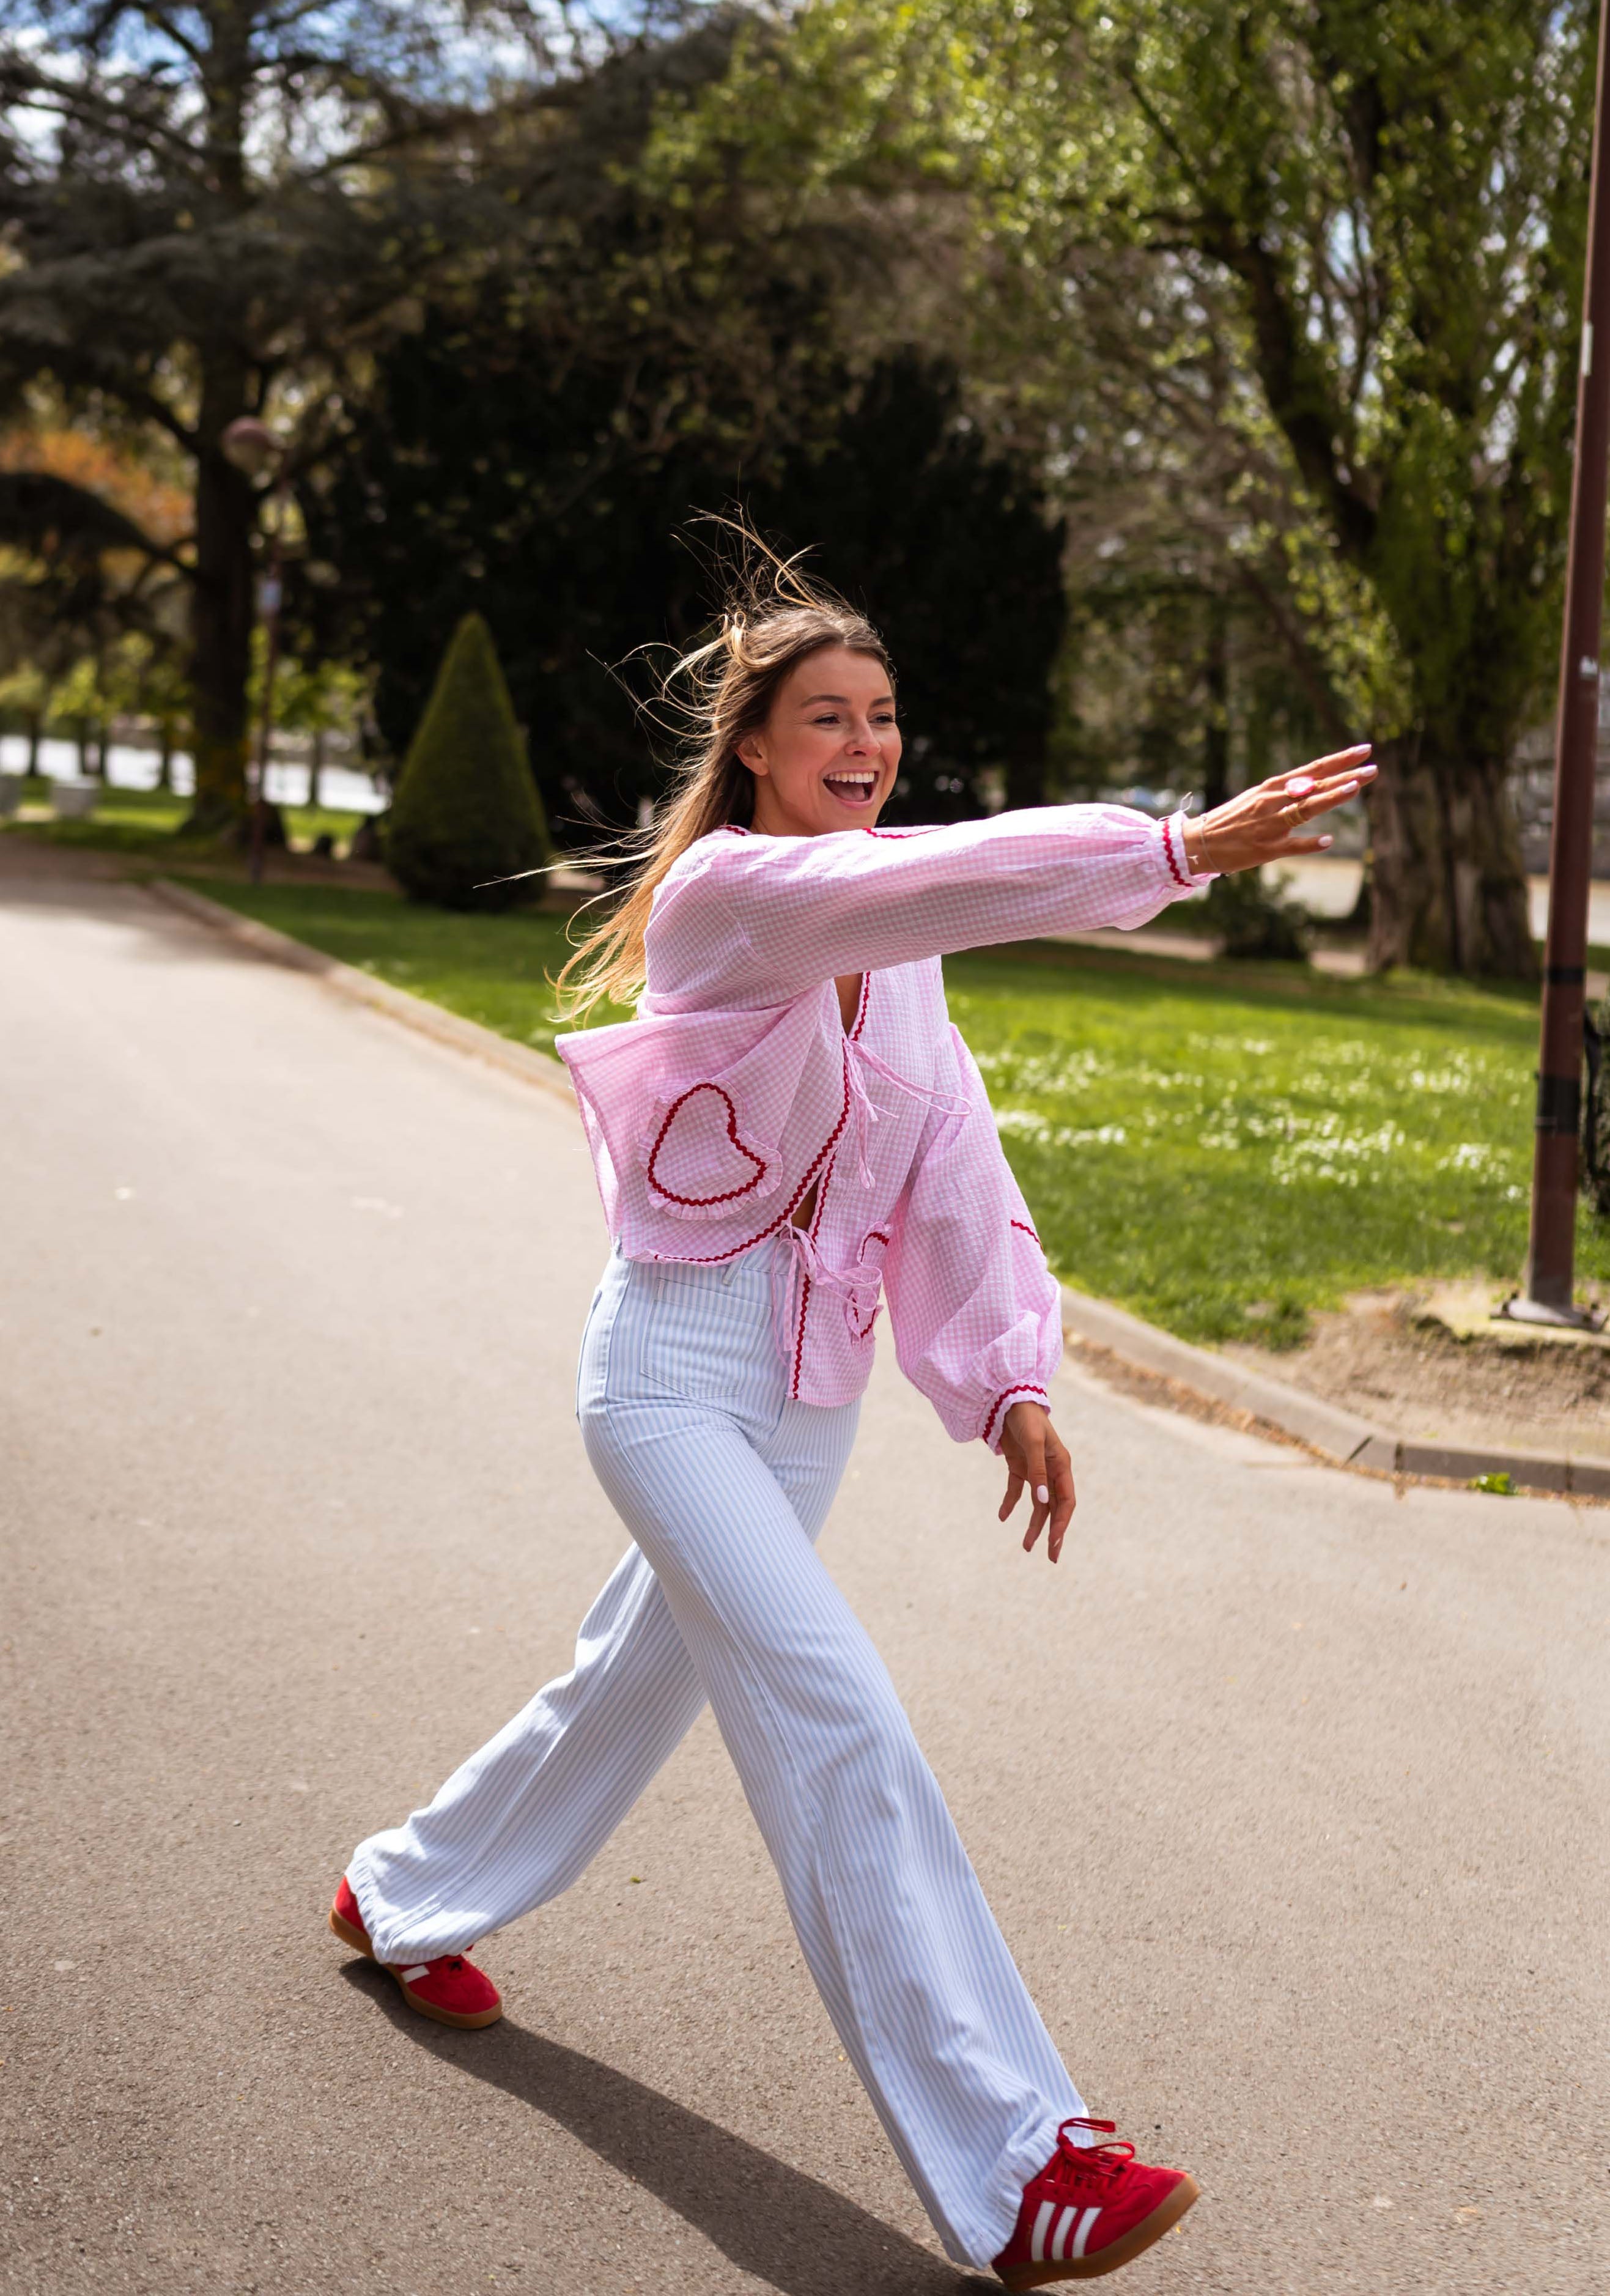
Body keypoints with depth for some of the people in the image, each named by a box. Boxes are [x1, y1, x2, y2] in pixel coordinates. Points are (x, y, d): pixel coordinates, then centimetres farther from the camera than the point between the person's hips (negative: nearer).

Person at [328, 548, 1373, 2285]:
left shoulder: (891, 943, 7)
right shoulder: (725, 893, -16)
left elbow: (950, 1162, 4)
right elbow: (928, 878, -35)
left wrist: (1007, 1377, -4)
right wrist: (1175, 850, -45)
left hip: (816, 1392, 8)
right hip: (678, 1375, -8)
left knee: (647, 1675, 21)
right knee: (840, 1730, -15)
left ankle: (406, 1901, 46)